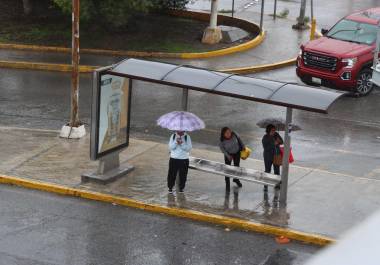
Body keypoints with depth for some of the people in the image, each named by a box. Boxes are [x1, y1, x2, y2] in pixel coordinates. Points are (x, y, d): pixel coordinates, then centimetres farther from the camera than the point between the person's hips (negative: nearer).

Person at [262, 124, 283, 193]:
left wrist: (279, 141, -21)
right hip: (268, 157, -5)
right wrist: (274, 144, -30)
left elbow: (282, 142, 2)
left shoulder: (276, 134, -3)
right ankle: (265, 186, 9)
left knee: (277, 170, 16)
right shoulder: (265, 138, -17)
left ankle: (277, 184, 31)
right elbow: (266, 148, -24)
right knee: (267, 171, 1)